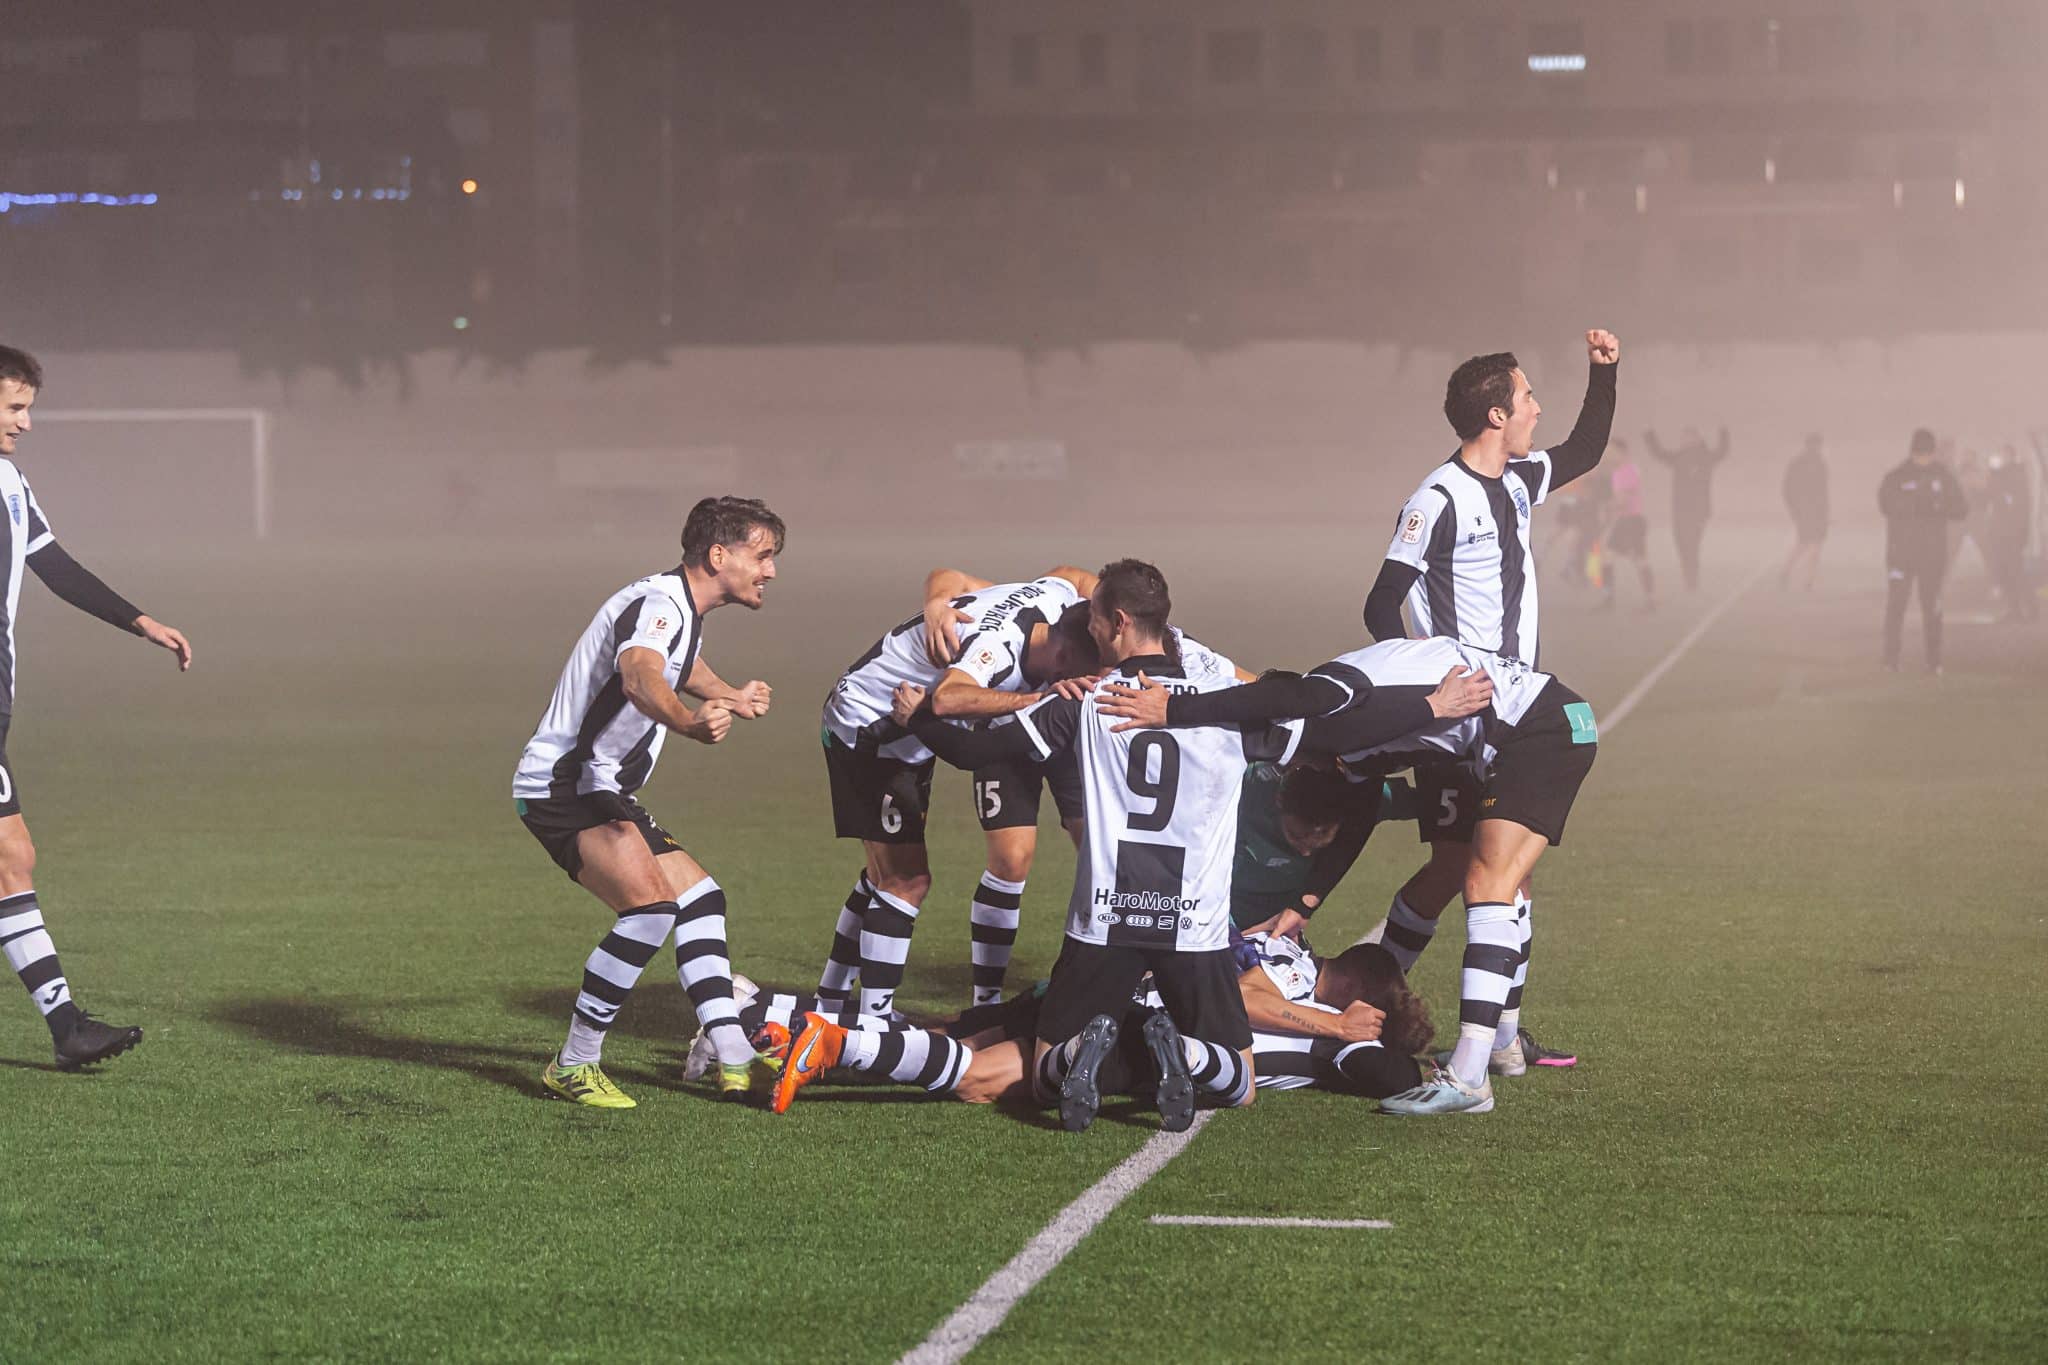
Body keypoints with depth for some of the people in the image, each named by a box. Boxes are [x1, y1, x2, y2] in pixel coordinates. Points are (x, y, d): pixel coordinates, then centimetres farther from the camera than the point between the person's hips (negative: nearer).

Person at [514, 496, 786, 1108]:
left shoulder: (684, 612, 13)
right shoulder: (657, 605, -20)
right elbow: (640, 675, -44)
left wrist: (732, 697, 48)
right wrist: (688, 723, -62)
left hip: (601, 790, 11)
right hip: (562, 785, -11)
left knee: (699, 898, 11)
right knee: (651, 905, -26)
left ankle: (734, 1061, 10)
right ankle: (574, 1066, -16)